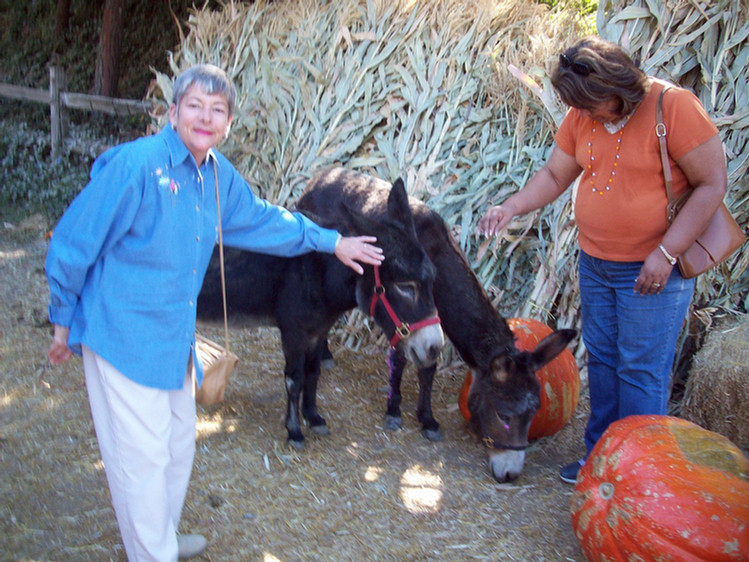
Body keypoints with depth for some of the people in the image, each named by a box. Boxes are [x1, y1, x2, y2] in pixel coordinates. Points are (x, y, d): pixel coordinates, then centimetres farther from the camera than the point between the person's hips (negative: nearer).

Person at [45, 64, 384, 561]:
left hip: (174, 337, 9)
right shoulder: (137, 164, -21)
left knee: (178, 443, 23)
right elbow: (73, 244, -14)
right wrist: (64, 321, -6)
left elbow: (261, 219, 21)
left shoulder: (218, 176, 2)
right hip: (122, 336, -8)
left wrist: (331, 241, 25)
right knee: (142, 455, -1)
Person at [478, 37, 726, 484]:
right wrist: (511, 208, -9)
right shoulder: (582, 117, 1)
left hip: (652, 269, -6)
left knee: (641, 371, -1)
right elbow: (555, 175, 9)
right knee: (602, 360, 15)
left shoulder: (674, 107, -18)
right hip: (595, 263, 7)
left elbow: (712, 184, -17)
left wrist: (666, 253, -21)